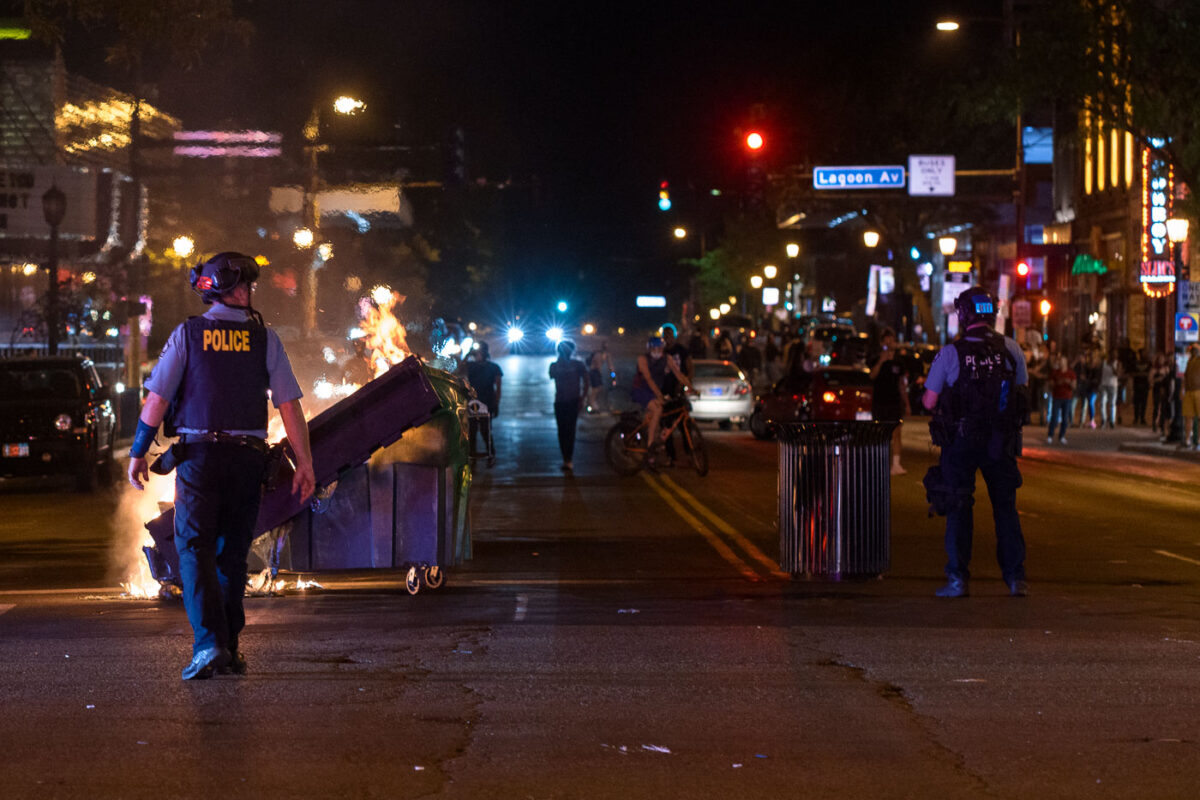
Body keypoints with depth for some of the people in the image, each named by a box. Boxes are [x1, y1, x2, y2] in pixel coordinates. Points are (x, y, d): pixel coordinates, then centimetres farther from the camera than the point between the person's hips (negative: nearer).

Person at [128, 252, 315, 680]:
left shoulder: (187, 335, -1)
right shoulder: (265, 339, 2)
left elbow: (157, 400, -4)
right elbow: (290, 406, -2)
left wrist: (137, 453, 5)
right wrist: (304, 463, 2)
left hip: (198, 456, -2)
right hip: (247, 459, 2)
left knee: (195, 549, -1)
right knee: (232, 552, 14)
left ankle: (208, 642, -18)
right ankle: (229, 648, 18)